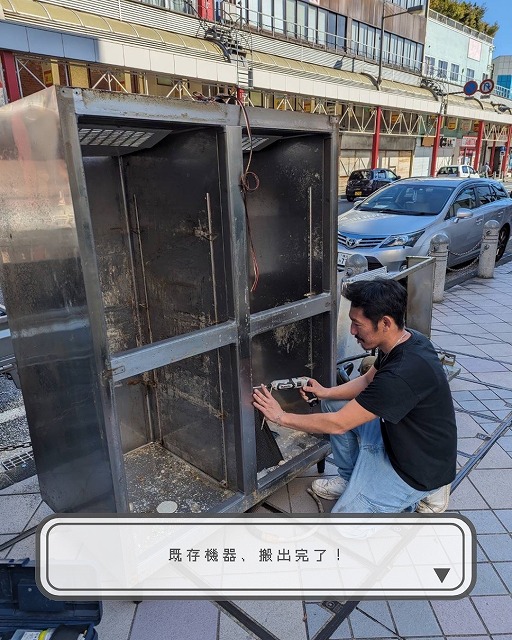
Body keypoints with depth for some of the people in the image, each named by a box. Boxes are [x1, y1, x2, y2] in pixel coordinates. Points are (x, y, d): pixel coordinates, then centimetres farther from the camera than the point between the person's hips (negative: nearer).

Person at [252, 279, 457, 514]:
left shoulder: (403, 374, -37)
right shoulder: (406, 339, -8)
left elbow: (337, 425, -29)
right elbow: (367, 380, 10)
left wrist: (282, 417, -17)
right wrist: (325, 392, -3)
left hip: (421, 467, -8)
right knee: (333, 405, 6)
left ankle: (420, 495, 6)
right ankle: (350, 479, 19)